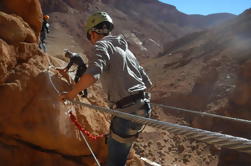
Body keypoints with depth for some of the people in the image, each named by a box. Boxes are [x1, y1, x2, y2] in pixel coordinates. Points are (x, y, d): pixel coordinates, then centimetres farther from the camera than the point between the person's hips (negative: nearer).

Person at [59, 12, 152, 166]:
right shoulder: (125, 48, 19)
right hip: (144, 107, 8)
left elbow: (92, 75, -26)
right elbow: (147, 82, 19)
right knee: (115, 146, 26)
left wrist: (71, 94, -11)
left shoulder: (102, 45, -5)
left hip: (129, 112, -8)